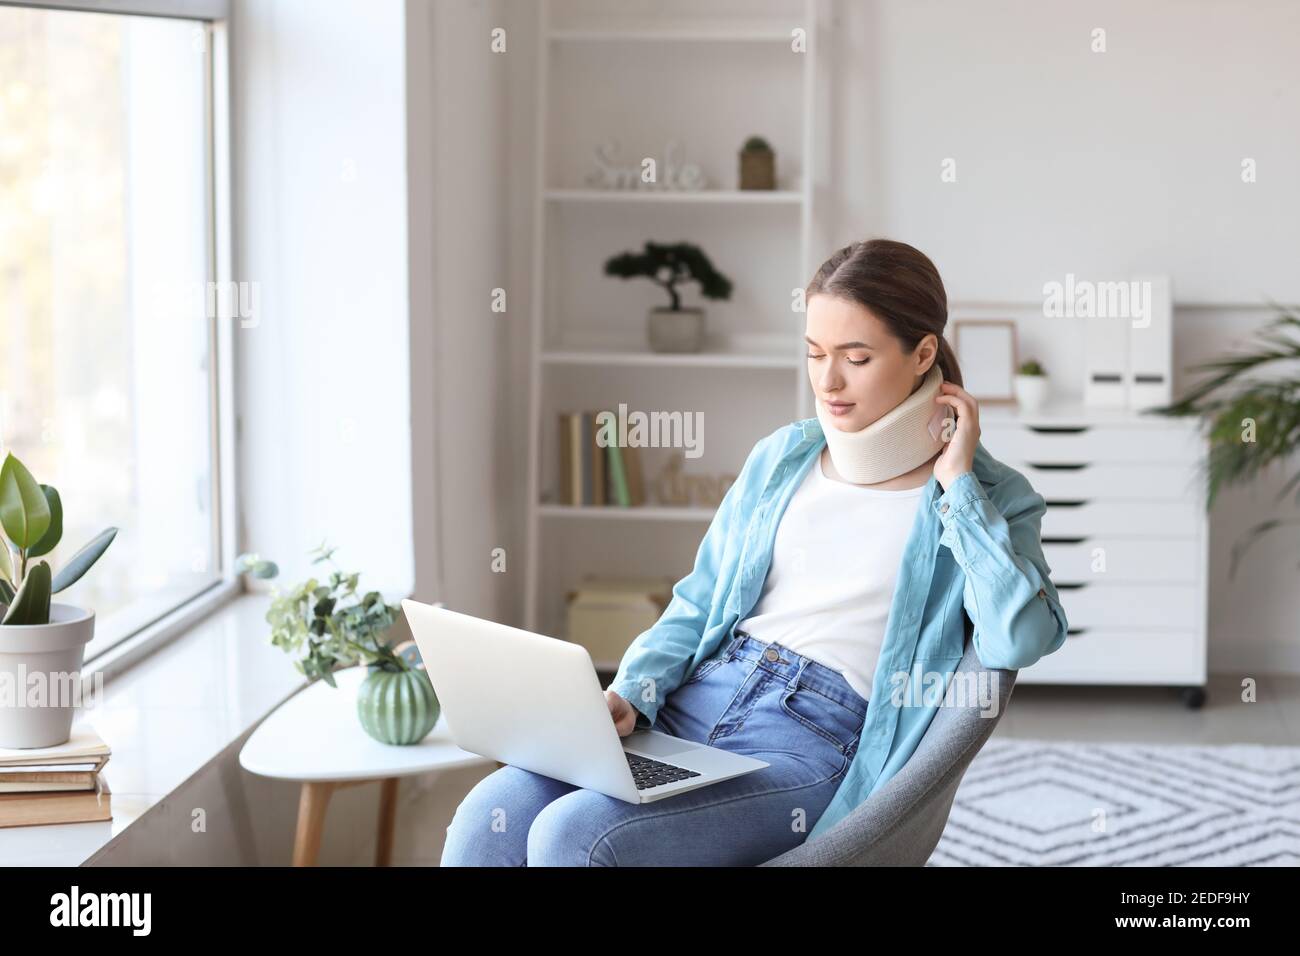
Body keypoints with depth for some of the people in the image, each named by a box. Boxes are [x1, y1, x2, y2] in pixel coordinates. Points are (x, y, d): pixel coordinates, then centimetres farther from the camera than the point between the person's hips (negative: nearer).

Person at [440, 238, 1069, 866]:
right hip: (698, 697, 5)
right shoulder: (781, 458, 14)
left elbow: (1021, 641, -16)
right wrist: (631, 695, -2)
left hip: (819, 743, -5)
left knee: (574, 836, -28)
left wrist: (957, 484, -11)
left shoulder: (990, 497, 2)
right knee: (491, 817, -20)